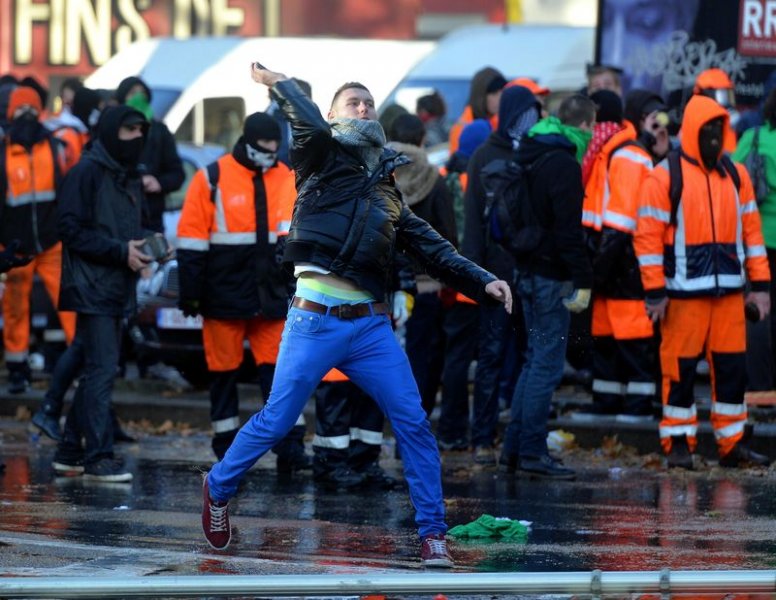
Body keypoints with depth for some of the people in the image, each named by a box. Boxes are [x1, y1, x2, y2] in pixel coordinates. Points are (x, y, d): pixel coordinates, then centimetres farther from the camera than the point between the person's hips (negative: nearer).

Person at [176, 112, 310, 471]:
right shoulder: (212, 179, -4)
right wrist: (190, 293, -6)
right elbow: (191, 239, -4)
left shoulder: (287, 180, 8)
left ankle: (290, 448, -5)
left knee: (279, 367, -3)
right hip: (224, 295, -3)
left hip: (271, 295, 3)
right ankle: (227, 451, 13)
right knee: (224, 370, 5)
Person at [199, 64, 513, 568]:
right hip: (316, 319, -4)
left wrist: (483, 282, 5)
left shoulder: (387, 194, 21)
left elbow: (434, 249, 16)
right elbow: (312, 128, -17)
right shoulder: (325, 162, 7)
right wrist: (279, 85, -10)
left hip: (371, 325, 4)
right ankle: (218, 489, 21)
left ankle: (433, 532, 1)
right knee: (275, 422, -2)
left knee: (414, 423, -4)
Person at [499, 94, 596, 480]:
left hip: (527, 270, 9)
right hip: (551, 275, -9)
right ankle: (532, 452, -4)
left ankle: (513, 448, 18)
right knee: (547, 364, -5)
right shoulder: (564, 165, -16)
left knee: (536, 360, 16)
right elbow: (568, 230, -20)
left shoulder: (529, 156, 13)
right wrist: (582, 280, -18)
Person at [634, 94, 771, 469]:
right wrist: (655, 293, -10)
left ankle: (732, 444, 12)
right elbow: (648, 235, -6)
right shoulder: (666, 177, -3)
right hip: (684, 293, -4)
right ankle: (678, 445, 7)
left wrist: (759, 284, 9)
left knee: (732, 368, 5)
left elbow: (751, 230, 15)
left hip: (729, 291, 4)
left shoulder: (735, 175, 12)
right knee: (680, 368, 0)